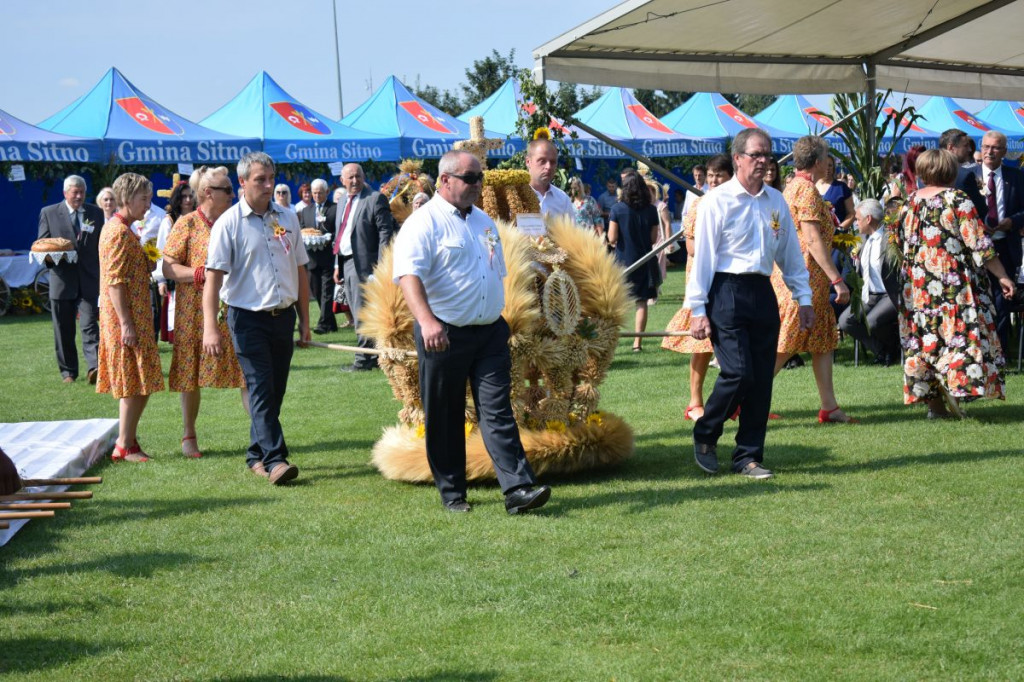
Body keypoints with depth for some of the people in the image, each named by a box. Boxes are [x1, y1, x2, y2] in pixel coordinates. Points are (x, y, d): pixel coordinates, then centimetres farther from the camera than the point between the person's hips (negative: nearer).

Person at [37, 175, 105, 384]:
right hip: (62, 279, 0)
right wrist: (49, 256, -16)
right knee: (64, 330, 6)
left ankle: (94, 367, -23)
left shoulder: (96, 213, 10)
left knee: (90, 325, -13)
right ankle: (68, 371, 16)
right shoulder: (49, 213, 6)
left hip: (89, 280, 0)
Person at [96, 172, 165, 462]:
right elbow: (114, 282, -20)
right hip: (127, 318, -10)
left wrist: (149, 262, 7)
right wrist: (126, 323, -23)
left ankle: (127, 441, 16)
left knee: (138, 384, 12)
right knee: (136, 384, -6)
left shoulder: (124, 231, 16)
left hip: (134, 316, 10)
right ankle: (125, 446, -2)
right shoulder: (119, 232, -15)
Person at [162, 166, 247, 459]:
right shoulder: (186, 224, -4)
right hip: (195, 311, -3)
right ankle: (189, 436, 17)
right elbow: (168, 269, -8)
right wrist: (203, 273, -20)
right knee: (191, 375, 5)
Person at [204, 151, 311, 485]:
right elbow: (213, 276, -11)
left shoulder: (287, 218, 9)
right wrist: (210, 328, -19)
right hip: (248, 319, -5)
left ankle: (257, 455, 21)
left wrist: (305, 320, 14)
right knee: (260, 390, -11)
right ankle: (275, 459, -16)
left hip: (283, 316, 5)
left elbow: (300, 270, 16)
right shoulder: (229, 223, -6)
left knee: (275, 392, 9)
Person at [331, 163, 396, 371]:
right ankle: (372, 355, 18)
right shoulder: (343, 202, 17)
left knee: (362, 313, -7)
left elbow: (386, 232, -12)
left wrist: (381, 265, -18)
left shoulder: (376, 199, -7)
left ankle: (363, 360, -3)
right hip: (346, 263, 8)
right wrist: (337, 265, 17)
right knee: (357, 313, 11)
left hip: (364, 264, -8)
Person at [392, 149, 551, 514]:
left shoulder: (484, 222, 17)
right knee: (444, 418, 4)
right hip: (444, 335, -5)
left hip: (490, 333, 5)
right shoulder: (424, 223, -8)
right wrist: (426, 320, -36)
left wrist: (500, 320, 24)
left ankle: (518, 488, -10)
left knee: (497, 411, -3)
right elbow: (408, 275, -22)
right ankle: (452, 493, 15)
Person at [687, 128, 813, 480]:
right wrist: (698, 309, -9)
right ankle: (705, 435, 10)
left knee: (762, 379, 3)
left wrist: (803, 297, 15)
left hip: (763, 293, 6)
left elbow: (791, 252, 19)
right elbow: (702, 256, -5)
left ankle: (748, 456, 12)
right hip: (727, 291, -6)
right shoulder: (718, 201, -4)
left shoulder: (776, 201, 12)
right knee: (738, 372, -14)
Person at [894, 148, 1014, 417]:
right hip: (954, 282, -5)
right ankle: (953, 384, -24)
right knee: (961, 334, -2)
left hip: (917, 286, 5)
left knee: (924, 339, 8)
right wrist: (1002, 276, -6)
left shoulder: (910, 202, 6)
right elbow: (979, 243, -11)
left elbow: (899, 242, 16)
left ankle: (934, 403, 9)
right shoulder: (956, 199, -9)